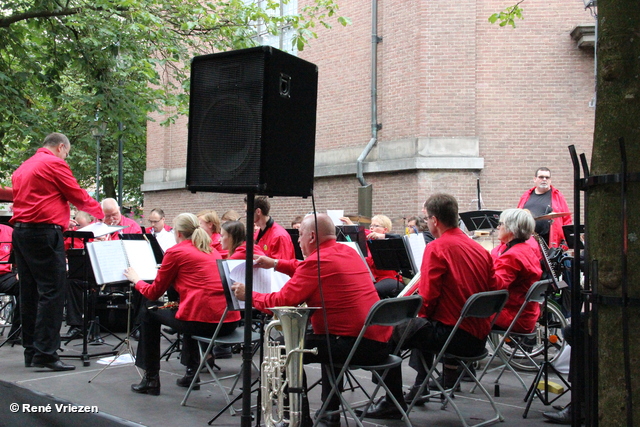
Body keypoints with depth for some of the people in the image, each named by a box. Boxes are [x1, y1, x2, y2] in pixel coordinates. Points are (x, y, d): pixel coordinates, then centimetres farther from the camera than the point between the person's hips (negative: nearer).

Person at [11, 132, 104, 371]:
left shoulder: (23, 168, 20)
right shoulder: (55, 164, -5)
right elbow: (78, 197, -3)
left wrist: (61, 217, 27)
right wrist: (101, 213, 13)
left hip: (20, 232, 9)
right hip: (44, 232, -9)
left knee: (30, 292, 11)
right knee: (51, 292, -8)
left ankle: (31, 351, 16)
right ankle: (45, 353, -11)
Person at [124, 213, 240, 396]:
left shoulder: (176, 252, 1)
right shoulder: (212, 251, 20)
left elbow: (154, 293, 9)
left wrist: (136, 280, 28)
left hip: (203, 322, -7)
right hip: (230, 321, 7)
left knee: (150, 315, 19)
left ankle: (151, 379, 23)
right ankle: (192, 373, 37)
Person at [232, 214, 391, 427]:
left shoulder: (317, 261, -13)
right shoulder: (348, 252, 14)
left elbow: (281, 301, -12)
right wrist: (276, 264, 30)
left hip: (356, 343, -9)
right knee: (329, 343, 36)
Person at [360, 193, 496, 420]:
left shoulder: (437, 248, -13)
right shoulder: (480, 249, 8)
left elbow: (426, 299, -17)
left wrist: (424, 313, 7)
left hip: (455, 335, -8)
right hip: (479, 338, 8)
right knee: (426, 326, 34)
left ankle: (392, 403, 12)